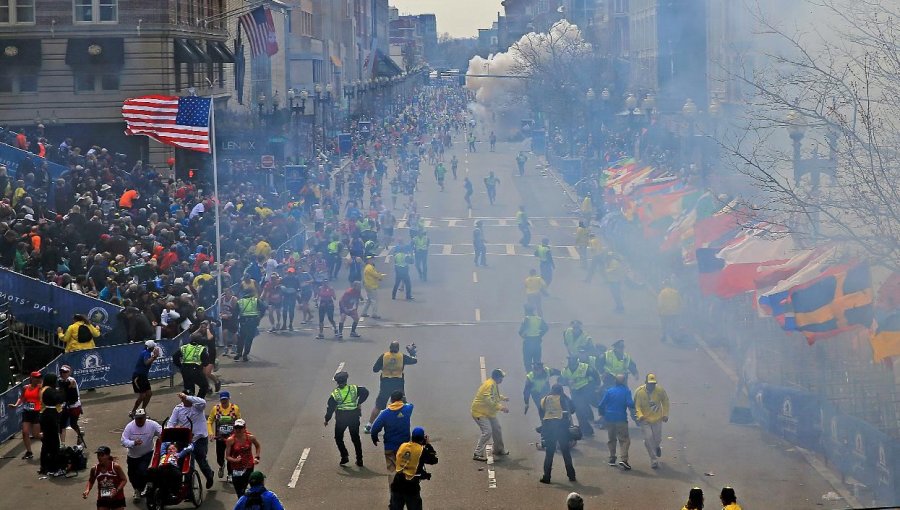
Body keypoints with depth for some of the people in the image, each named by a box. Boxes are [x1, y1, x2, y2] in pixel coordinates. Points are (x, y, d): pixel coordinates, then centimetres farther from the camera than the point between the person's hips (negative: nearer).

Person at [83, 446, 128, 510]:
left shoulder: (115, 467, -15)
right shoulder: (94, 469, -5)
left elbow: (124, 479, -10)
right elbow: (91, 481, 10)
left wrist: (117, 490, -25)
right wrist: (87, 490, -9)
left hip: (117, 498, -3)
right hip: (102, 500, 3)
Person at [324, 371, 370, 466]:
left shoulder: (335, 394, -9)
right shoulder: (354, 389, -6)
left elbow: (330, 408, -5)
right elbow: (365, 392, -10)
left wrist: (327, 419, 7)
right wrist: (359, 403, -1)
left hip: (341, 419, -2)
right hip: (354, 417, 2)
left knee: (338, 438, 16)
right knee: (355, 438, 13)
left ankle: (344, 456, 3)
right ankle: (359, 459, 13)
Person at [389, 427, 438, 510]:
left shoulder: (402, 446, 4)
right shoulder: (422, 451, -7)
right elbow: (434, 460, 5)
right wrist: (427, 444, 13)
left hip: (397, 483, 4)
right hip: (411, 485, -4)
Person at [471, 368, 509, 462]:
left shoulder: (494, 384, 8)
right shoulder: (489, 385, -25)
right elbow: (489, 400, -33)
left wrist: (503, 398, 13)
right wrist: (501, 408, -31)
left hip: (489, 413, 11)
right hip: (480, 412, -11)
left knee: (497, 429, 19)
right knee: (487, 431, -20)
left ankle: (498, 449, 37)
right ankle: (478, 454, -18)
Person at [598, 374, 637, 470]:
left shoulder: (609, 390, 0)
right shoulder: (626, 391, -7)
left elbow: (602, 404, 0)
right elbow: (630, 404, -16)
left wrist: (602, 414, 16)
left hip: (609, 418, 3)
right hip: (621, 418, -3)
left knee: (611, 439, 20)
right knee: (624, 440, -1)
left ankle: (612, 459, 24)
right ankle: (623, 459, -17)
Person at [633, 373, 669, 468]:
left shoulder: (660, 390, -11)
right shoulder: (639, 392, -17)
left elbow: (665, 401, 7)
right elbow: (637, 406, -14)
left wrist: (665, 414, 3)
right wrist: (640, 415, -32)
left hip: (657, 419, 2)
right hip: (645, 420, -2)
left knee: (657, 439, 9)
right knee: (648, 439, -9)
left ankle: (657, 447, 48)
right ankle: (654, 460, 3)